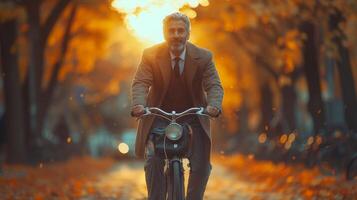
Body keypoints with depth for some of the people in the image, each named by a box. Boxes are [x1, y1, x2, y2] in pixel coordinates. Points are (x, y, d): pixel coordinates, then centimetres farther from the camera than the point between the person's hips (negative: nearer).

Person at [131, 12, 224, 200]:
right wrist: (138, 104, -41)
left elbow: (214, 85, -15)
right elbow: (140, 83, -18)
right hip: (160, 116, -1)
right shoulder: (150, 55, -9)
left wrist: (214, 105, -38)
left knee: (202, 165, -8)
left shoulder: (203, 57, -8)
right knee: (153, 160, -20)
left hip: (192, 117, 1)